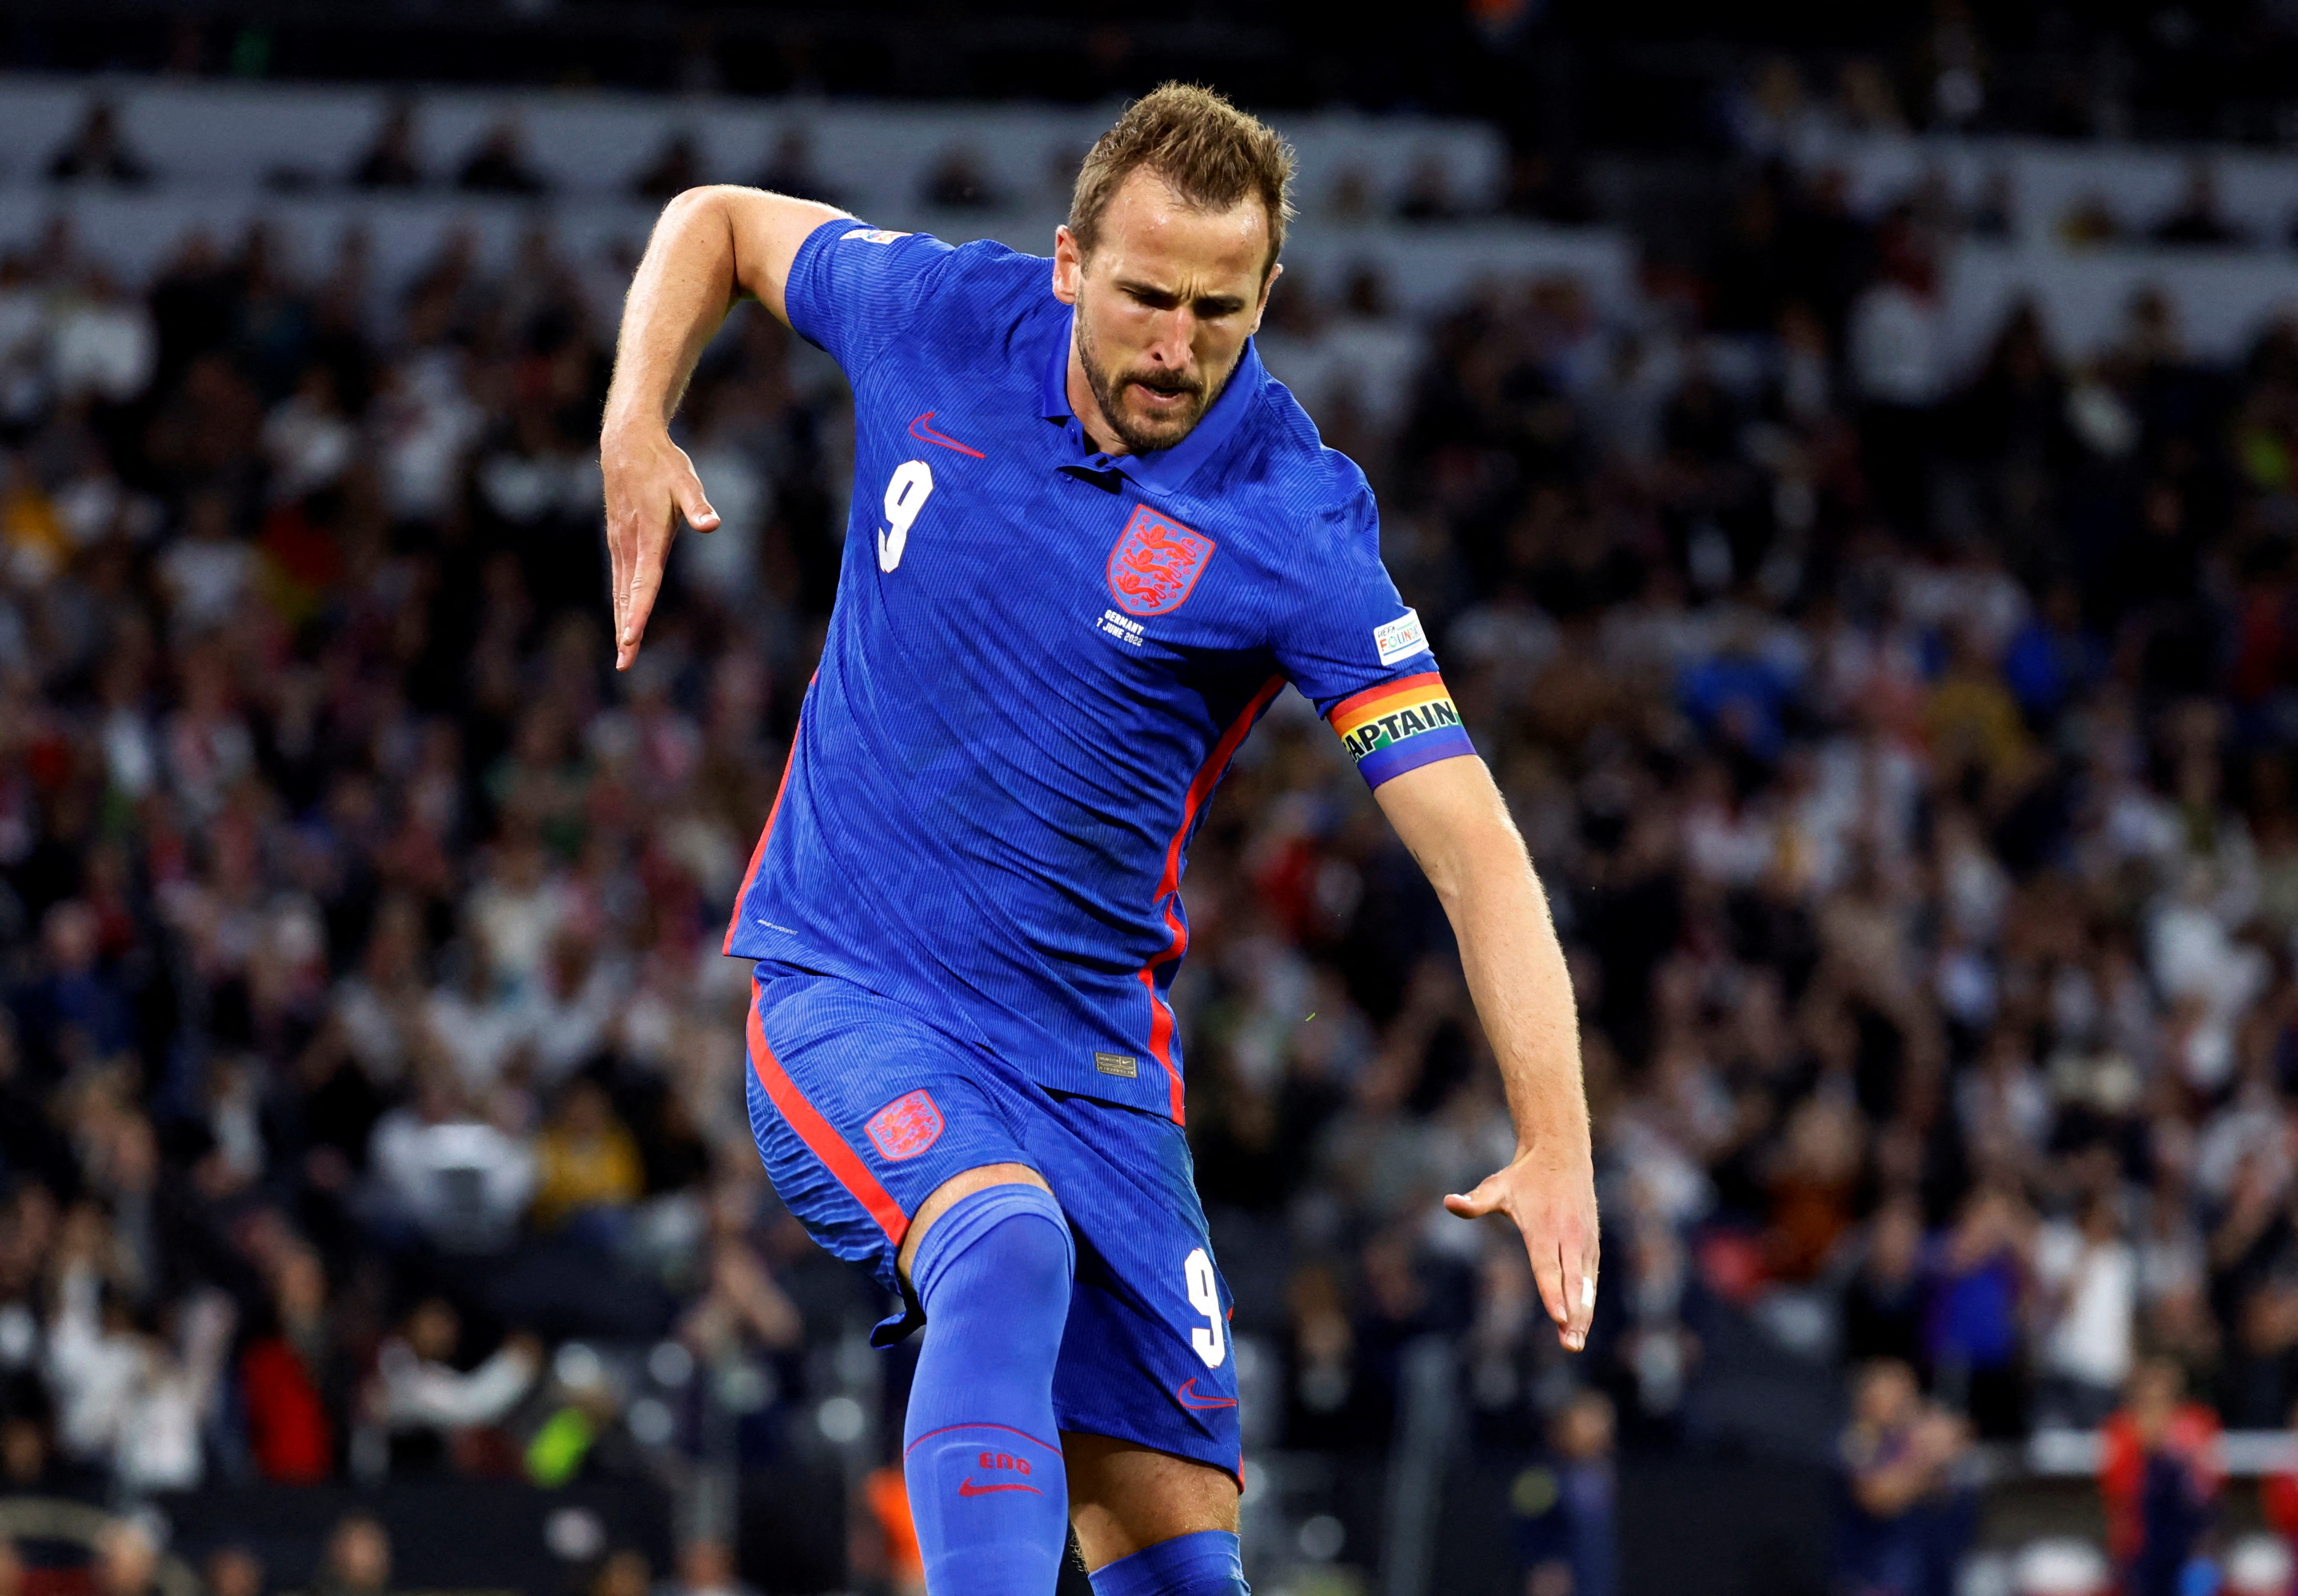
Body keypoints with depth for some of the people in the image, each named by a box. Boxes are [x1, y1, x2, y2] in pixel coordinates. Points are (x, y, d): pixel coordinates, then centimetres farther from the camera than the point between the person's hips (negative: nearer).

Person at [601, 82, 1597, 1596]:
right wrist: (636, 427, -4)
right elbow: (719, 220, 14)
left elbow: (1473, 844, -17)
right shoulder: (940, 320, -6)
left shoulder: (1295, 529, -14)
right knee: (1007, 1243, -33)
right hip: (847, 998, -1)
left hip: (1090, 1056, 1)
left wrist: (1558, 1144, -28)